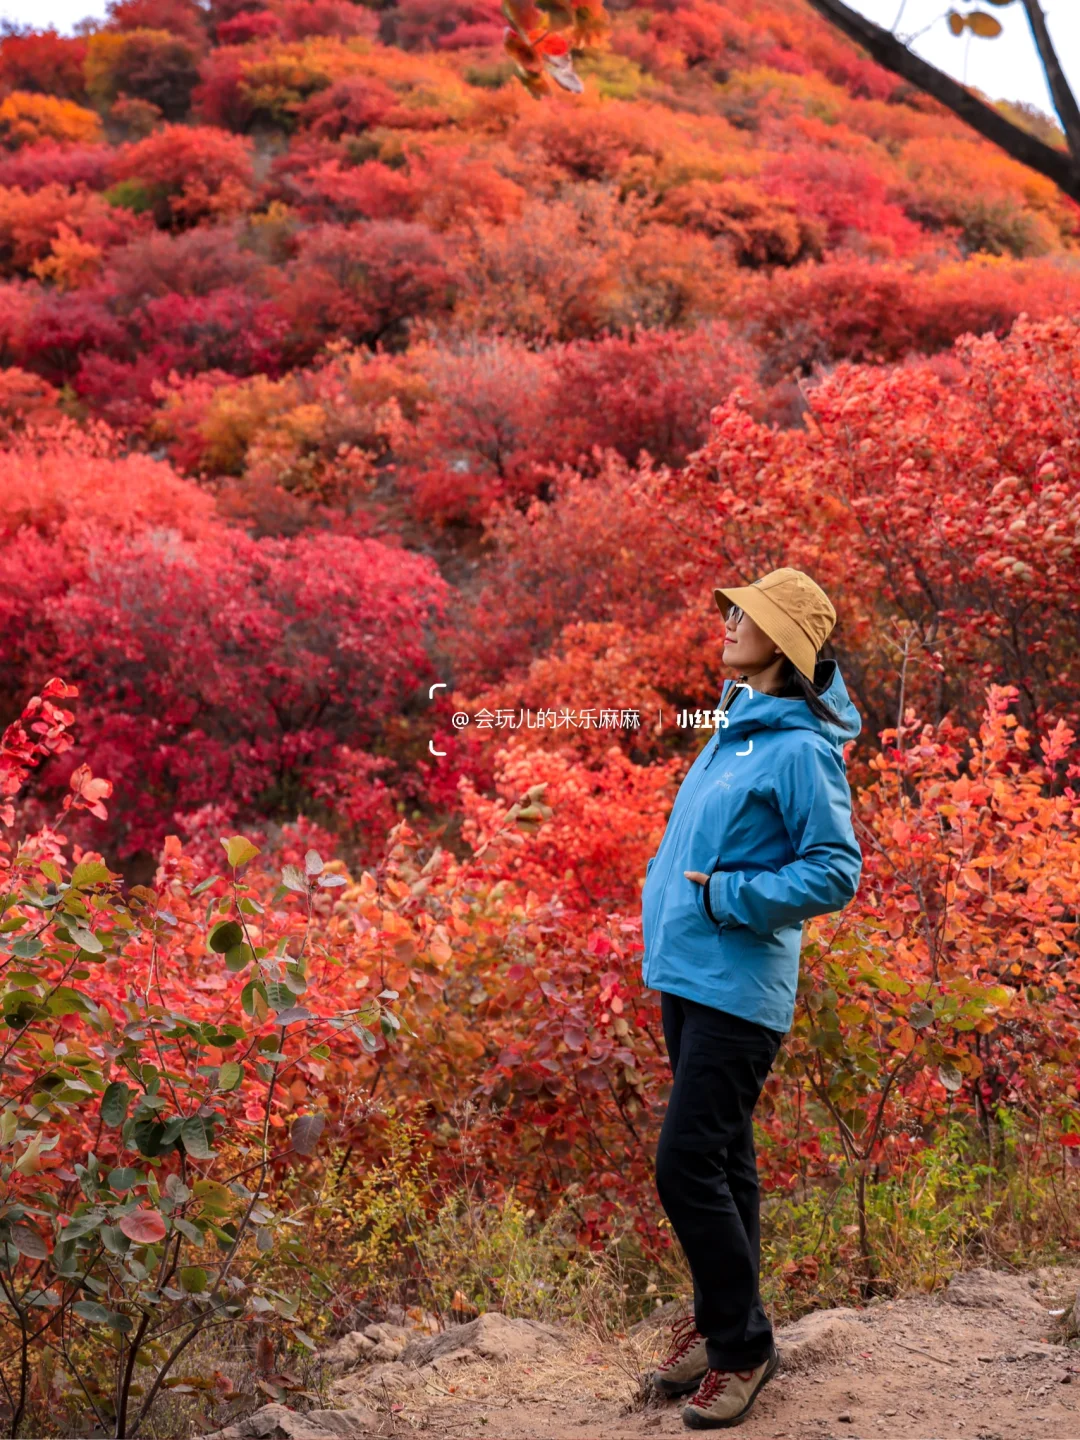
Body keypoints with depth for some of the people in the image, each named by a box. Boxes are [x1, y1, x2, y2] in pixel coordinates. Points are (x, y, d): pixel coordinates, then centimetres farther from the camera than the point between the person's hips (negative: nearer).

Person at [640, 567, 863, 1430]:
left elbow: (837, 872, -17)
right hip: (687, 974, 9)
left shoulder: (801, 749, -16)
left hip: (738, 988, -9)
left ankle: (745, 1346, 7)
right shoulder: (736, 724, 12)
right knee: (721, 1164, 17)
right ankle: (718, 1322, 29)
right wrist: (673, 892, 14)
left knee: (689, 1167, -9)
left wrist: (730, 896, -19)